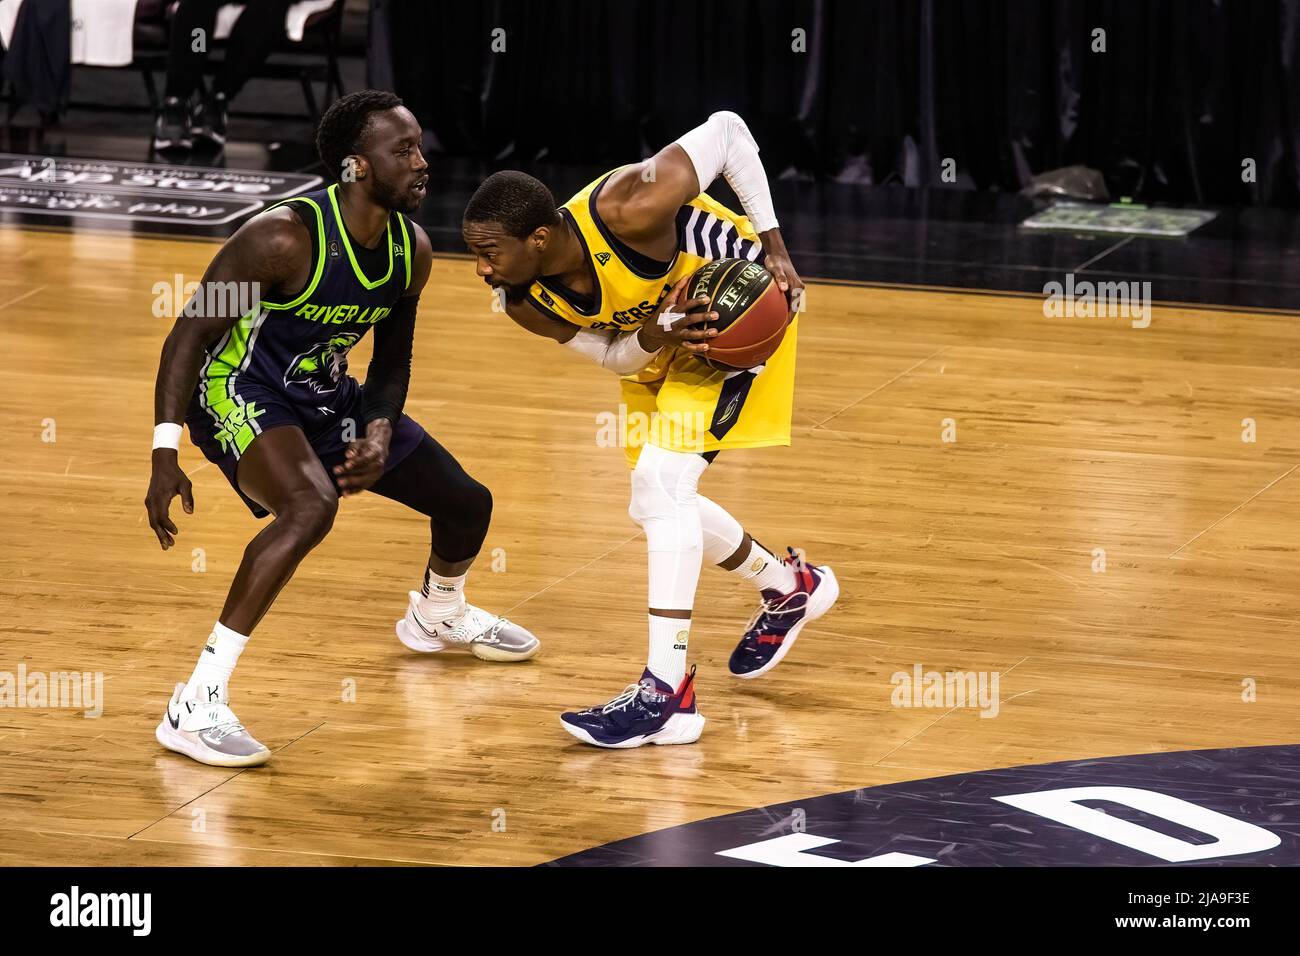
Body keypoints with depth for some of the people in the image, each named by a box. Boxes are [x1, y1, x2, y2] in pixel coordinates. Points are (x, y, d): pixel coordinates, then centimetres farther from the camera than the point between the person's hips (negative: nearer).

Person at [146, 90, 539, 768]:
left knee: (466, 503, 13)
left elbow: (392, 361, 8)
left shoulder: (413, 251, -6)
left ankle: (439, 614, 51)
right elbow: (189, 335, -23)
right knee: (312, 506, -37)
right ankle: (197, 705, -35)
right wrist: (165, 453, -29)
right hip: (240, 391, -8)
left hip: (326, 394, 8)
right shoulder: (285, 237, -28)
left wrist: (380, 434, -11)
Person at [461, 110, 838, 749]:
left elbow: (726, 130, -26)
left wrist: (771, 242, -25)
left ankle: (667, 692, -22)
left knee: (661, 478, -21)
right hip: (656, 342, 8)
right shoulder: (525, 302, -20)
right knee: (657, 502, 14)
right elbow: (616, 356, -6)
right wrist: (656, 334, -29)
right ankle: (790, 588, 41)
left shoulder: (625, 211, -39)